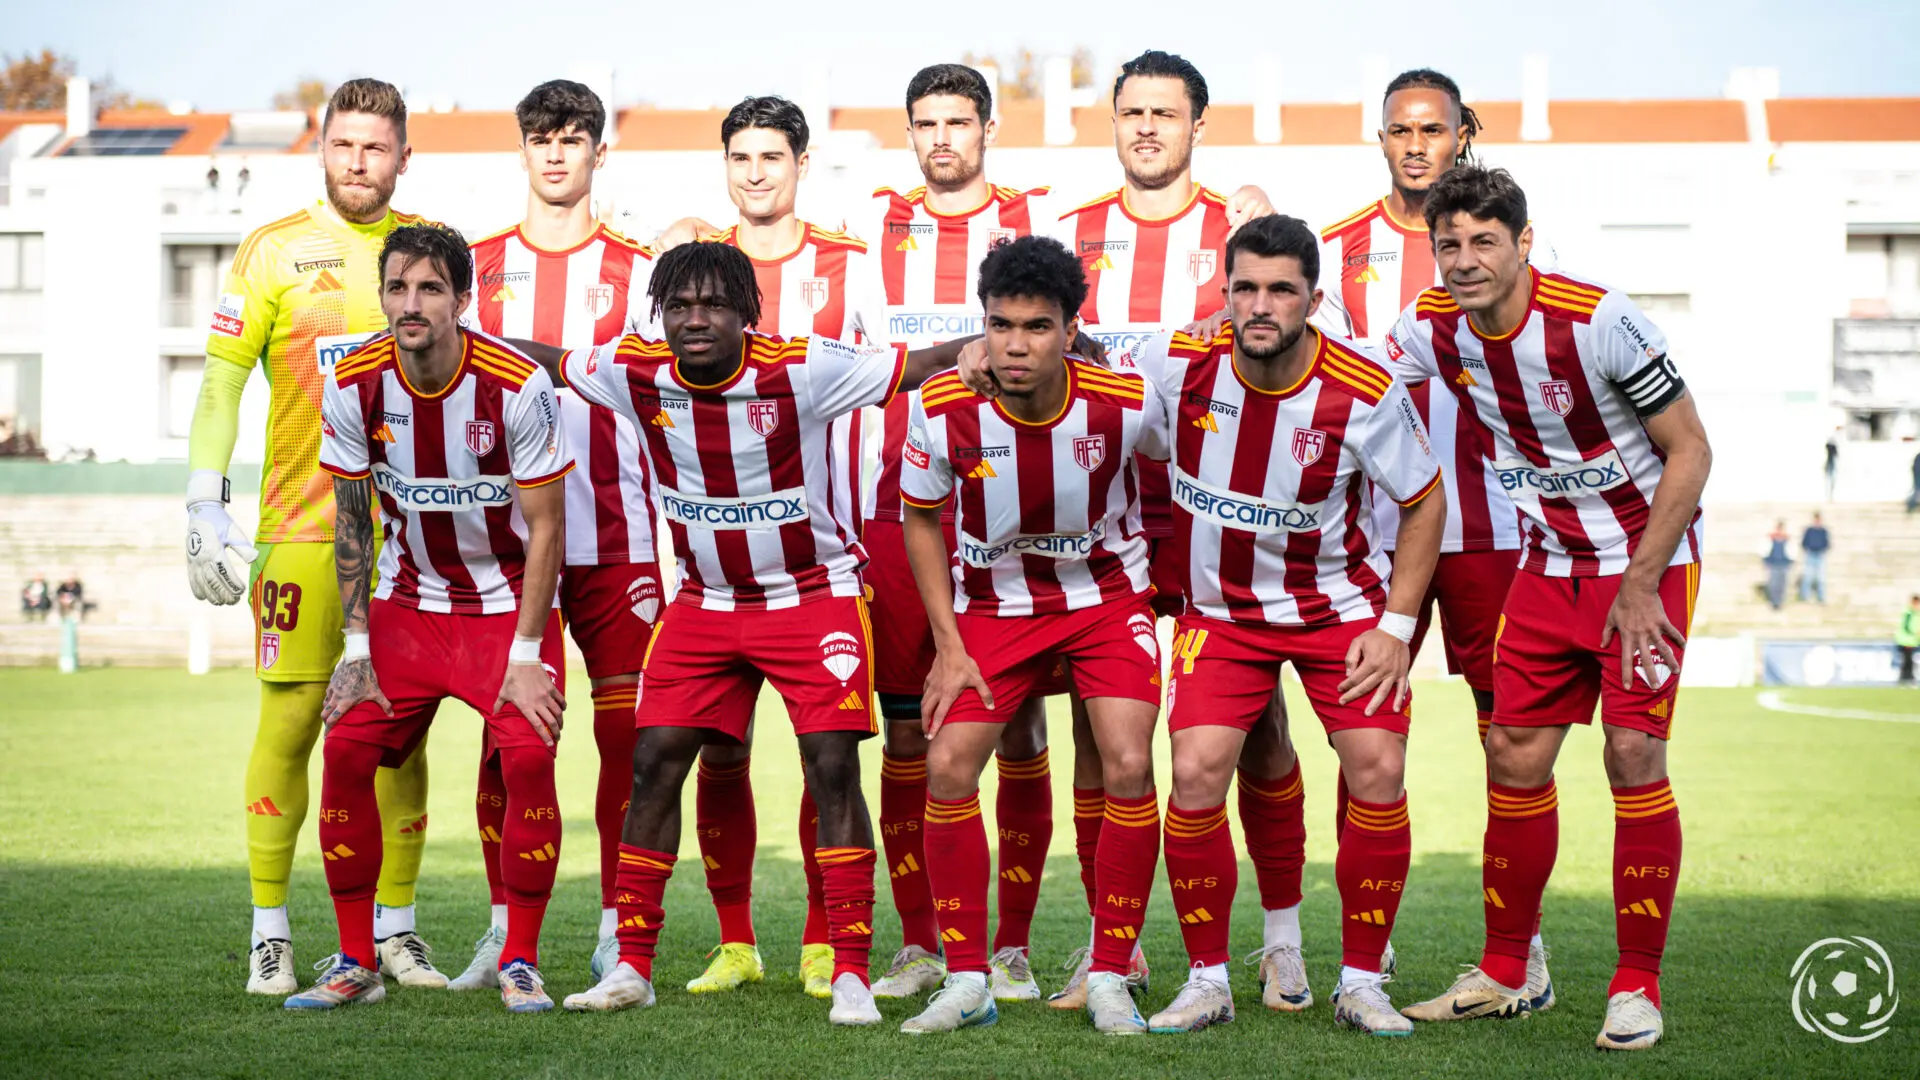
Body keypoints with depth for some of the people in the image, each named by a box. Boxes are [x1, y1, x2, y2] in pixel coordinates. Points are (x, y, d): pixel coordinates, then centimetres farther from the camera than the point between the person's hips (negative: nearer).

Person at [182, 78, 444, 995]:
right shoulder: (272, 252, 0)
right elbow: (220, 386, 0)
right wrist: (205, 508, -8)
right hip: (300, 527, -3)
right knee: (289, 721, -2)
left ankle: (393, 928, 14)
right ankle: (270, 932, 7)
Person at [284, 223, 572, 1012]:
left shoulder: (516, 385, -20)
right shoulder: (353, 386, -11)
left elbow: (546, 528, -13)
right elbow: (352, 521, 1)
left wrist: (525, 656, -16)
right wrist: (357, 647, -4)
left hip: (508, 604, -3)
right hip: (406, 602, 3)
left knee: (529, 756, -21)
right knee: (346, 747, -11)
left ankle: (520, 963, -5)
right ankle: (356, 964, 3)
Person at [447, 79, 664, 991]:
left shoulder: (637, 272, 8)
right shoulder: (476, 267, 11)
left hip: (614, 538, -1)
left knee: (627, 733, -3)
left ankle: (619, 932, 6)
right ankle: (506, 927, 10)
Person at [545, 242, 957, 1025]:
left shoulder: (802, 369, -21)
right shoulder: (637, 373, -10)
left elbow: (927, 367, -19)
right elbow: (546, 361, 8)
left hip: (814, 592, -4)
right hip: (705, 600, 4)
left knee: (833, 768, -12)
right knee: (653, 764, -1)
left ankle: (850, 974, -5)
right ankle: (632, 967, 10)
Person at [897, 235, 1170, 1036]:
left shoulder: (1127, 402, -22)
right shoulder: (941, 409, -20)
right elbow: (922, 522, -2)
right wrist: (949, 647, -5)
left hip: (1107, 595, -1)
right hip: (993, 603, 1)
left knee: (1129, 767, -15)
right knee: (947, 766, -11)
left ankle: (1110, 979, 0)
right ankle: (966, 983, 2)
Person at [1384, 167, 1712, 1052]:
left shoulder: (1596, 319, -23)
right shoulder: (1431, 326, -8)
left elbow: (1690, 451, -16)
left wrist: (1640, 583, -17)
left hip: (1648, 558, -5)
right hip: (1549, 563, 5)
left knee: (1634, 754, -12)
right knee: (1515, 756, 2)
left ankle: (1637, 987, -2)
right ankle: (1504, 973, 16)